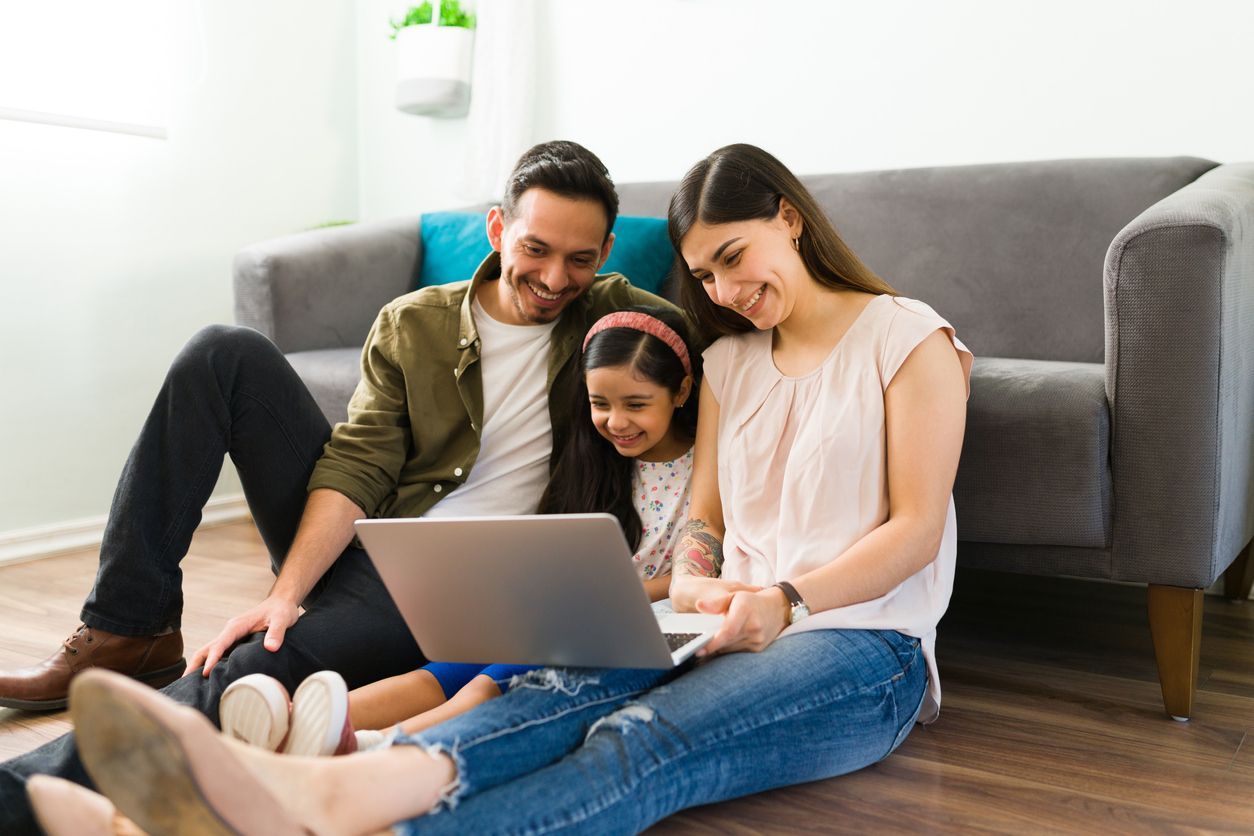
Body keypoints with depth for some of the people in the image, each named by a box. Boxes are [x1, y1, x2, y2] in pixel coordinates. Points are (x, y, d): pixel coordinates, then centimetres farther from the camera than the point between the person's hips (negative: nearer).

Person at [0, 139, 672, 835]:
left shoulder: (612, 314, 1)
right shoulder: (411, 324, 4)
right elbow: (357, 466, -6)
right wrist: (287, 592, -20)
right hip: (350, 540, 4)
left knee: (254, 670, -33)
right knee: (223, 354, -10)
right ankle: (127, 630, -8)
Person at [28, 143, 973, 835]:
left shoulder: (908, 336, 4)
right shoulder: (730, 361, 21)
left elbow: (917, 528, -4)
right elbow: (703, 518, 15)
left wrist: (785, 599, -17)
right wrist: (690, 585, -8)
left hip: (867, 645, -5)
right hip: (739, 632, 5)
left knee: (641, 740, -35)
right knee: (568, 690, -30)